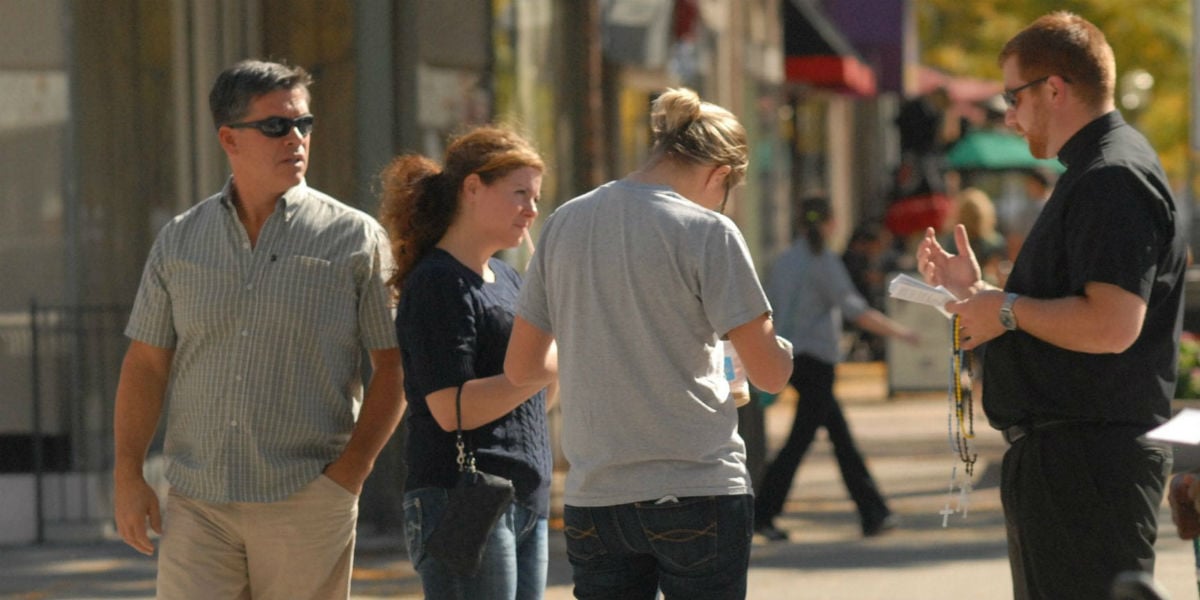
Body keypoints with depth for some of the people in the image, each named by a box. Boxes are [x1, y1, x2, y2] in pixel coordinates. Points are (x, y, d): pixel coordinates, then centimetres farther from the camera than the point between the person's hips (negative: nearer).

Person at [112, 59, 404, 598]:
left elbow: (393, 366, 1)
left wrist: (351, 471, -8)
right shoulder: (179, 241, 10)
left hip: (308, 501, -2)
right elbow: (146, 364, 12)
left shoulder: (355, 239, 2)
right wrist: (127, 474, 3)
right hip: (198, 503, 2)